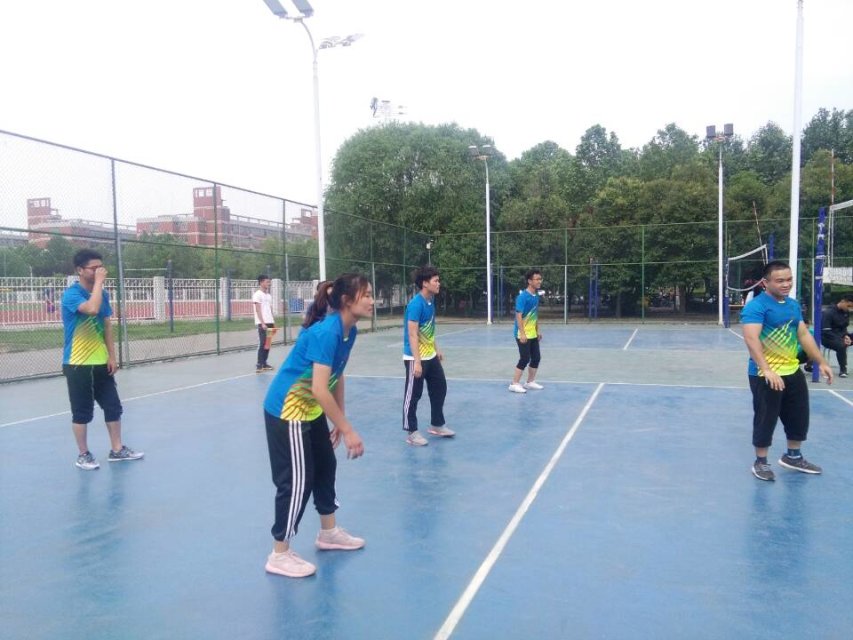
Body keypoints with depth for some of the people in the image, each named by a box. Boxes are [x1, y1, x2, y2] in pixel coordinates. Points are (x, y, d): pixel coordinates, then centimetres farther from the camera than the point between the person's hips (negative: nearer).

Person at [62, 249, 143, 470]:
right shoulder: (71, 294, -13)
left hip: (101, 363, 7)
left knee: (113, 406, 9)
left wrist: (112, 356, 6)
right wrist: (99, 282, -23)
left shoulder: (103, 294, 8)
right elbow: (92, 309, -33)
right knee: (82, 412, 2)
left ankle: (117, 449, 21)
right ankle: (83, 455, 17)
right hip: (77, 364, -6)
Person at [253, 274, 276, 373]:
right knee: (262, 344, -10)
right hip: (262, 323, -7)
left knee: (267, 344, 8)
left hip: (270, 323, 7)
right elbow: (258, 310, -12)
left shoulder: (269, 296, 18)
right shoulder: (257, 294, -5)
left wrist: (273, 324, 14)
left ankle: (264, 363, 15)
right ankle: (259, 365, -7)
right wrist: (262, 323, -19)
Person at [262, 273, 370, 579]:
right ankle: (279, 555, 12)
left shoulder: (349, 331, -1)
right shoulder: (326, 332, -29)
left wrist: (340, 422, 12)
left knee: (326, 466, 18)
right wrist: (349, 430, -30)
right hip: (286, 411, -9)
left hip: (312, 409, 10)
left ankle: (328, 533, 36)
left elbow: (337, 379, 9)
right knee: (298, 479, -4)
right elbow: (320, 389, -34)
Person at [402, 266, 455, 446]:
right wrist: (417, 362, -27)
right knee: (413, 395, 2)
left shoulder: (431, 301, 6)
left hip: (430, 356, 9)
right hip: (416, 358, -9)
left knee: (440, 389, 16)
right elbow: (412, 335, -24)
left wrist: (436, 350, 20)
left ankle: (437, 425, 31)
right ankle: (412, 432, 14)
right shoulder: (416, 304, -21)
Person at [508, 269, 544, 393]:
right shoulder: (523, 296, -18)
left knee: (536, 358, 11)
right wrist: (522, 334, -25)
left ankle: (530, 382, 24)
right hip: (523, 334, -8)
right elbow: (519, 316, -21)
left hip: (533, 334, 8)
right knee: (525, 359, -6)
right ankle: (514, 384, 4)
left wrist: (537, 331, 17)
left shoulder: (536, 296, 8)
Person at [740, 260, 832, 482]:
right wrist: (767, 370, -34)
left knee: (799, 417, 18)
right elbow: (751, 339, -26)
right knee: (765, 419, 2)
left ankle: (793, 456, 37)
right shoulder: (756, 306, -17)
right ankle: (760, 462, 18)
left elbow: (804, 335, 17)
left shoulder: (794, 305, 9)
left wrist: (821, 362, 14)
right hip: (766, 376, -8)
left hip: (793, 372, 8)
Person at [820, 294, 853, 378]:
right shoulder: (828, 313, -18)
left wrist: (846, 336, -10)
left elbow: (844, 327, 13)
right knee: (841, 345, -36)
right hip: (828, 338, -8)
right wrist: (841, 339, -28)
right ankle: (843, 370, -22)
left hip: (840, 336, 8)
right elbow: (825, 331, -22)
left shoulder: (846, 312, 4)